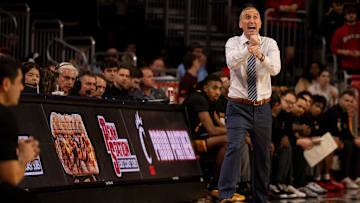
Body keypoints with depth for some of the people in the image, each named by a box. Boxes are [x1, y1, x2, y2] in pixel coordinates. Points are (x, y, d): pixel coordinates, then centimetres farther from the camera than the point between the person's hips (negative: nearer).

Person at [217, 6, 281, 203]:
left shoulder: (269, 44, 1)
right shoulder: (233, 43, -1)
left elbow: (275, 69, -17)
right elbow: (232, 62, -23)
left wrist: (261, 56, -36)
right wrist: (249, 48, -39)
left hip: (262, 108, 3)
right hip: (238, 107, -3)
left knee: (263, 155, 9)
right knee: (234, 147, -22)